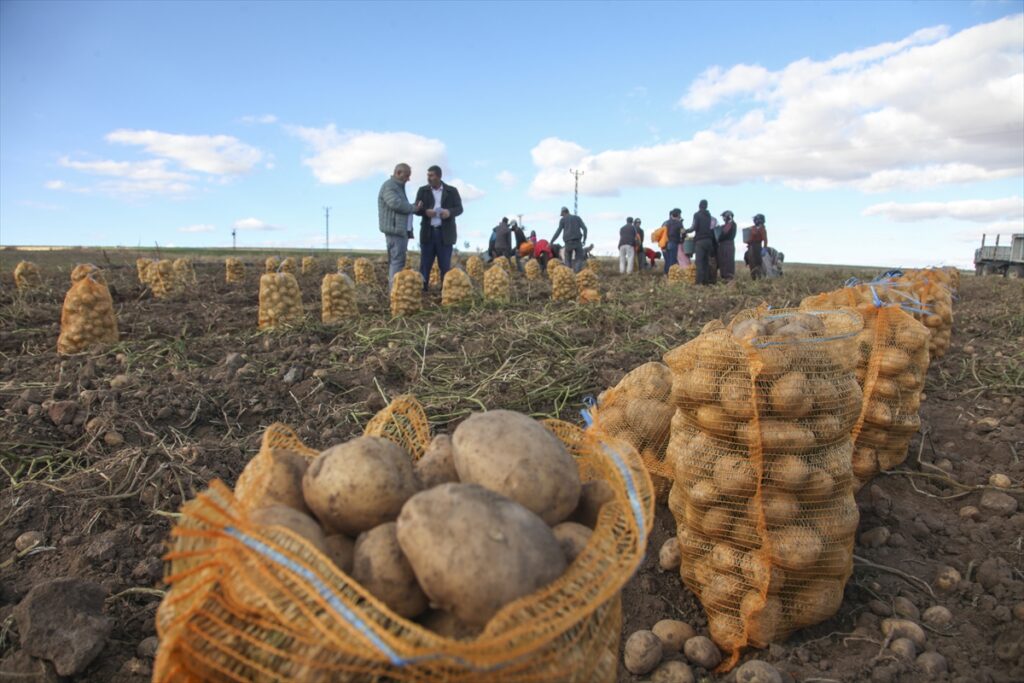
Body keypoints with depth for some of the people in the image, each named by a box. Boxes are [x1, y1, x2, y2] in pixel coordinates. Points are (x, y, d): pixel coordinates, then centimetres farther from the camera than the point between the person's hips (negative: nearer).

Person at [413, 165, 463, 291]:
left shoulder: (452, 191, 6)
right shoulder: (422, 190, 9)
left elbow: (459, 208, 3)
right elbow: (417, 209, 5)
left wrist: (450, 212, -19)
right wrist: (425, 211, -17)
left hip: (445, 233, -1)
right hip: (428, 232, 1)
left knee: (445, 264, 2)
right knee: (425, 263, 1)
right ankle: (422, 289, 6)